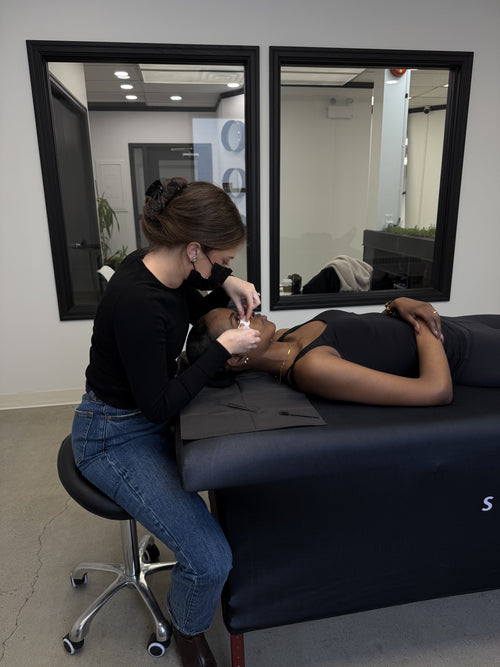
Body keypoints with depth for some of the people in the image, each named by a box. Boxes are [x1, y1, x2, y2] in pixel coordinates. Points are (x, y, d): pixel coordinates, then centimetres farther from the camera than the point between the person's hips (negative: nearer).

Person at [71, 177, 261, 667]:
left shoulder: (166, 269, -5)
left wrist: (228, 286, -3)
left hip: (149, 415, 9)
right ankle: (186, 627, 21)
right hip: (115, 437, -9)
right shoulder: (137, 301, -31)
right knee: (209, 561, -17)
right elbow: (159, 406, -25)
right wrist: (223, 348, -21)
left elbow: (199, 311, 17)